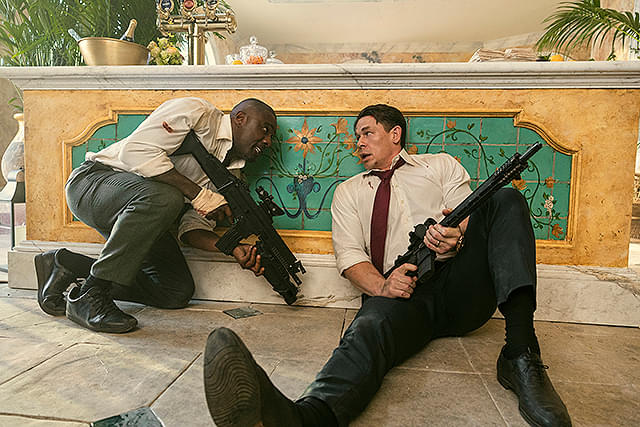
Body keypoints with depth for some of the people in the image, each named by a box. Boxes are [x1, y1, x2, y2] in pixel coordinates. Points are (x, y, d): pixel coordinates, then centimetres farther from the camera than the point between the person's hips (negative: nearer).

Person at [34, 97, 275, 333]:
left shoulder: (231, 173, 5)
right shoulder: (194, 112, -14)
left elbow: (193, 228, -1)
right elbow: (136, 151, -27)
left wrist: (235, 248, -19)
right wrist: (199, 194, -29)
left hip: (139, 209, 7)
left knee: (178, 292, -4)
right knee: (163, 197, -38)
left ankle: (67, 265, 7)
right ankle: (89, 297, -22)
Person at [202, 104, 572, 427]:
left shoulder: (441, 165, 23)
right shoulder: (349, 192, 23)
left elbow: (469, 220, 11)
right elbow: (350, 254, 9)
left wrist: (456, 239, -15)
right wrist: (381, 286, -14)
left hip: (461, 288, 2)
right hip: (402, 293, -1)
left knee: (506, 200, -18)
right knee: (368, 328, -34)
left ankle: (520, 356, -33)